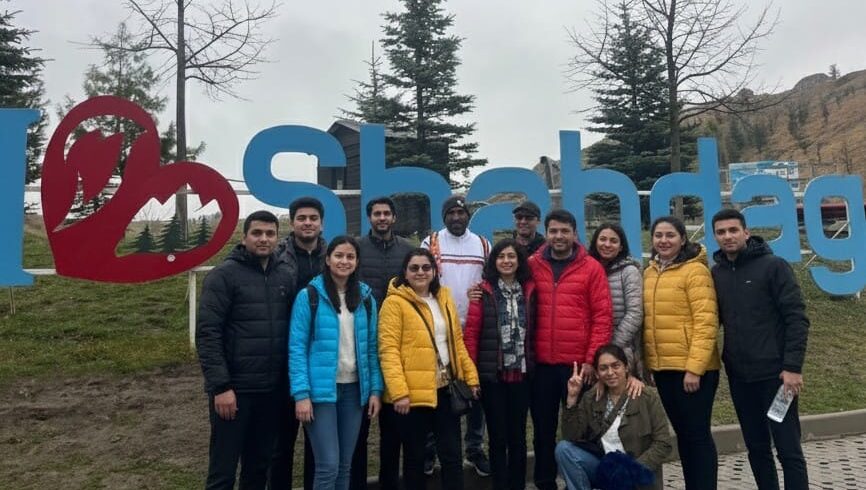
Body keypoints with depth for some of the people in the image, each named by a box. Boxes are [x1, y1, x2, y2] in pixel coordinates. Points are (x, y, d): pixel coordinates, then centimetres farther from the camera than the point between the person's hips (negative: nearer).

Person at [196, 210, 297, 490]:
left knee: (259, 465, 16)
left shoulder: (286, 275, 6)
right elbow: (207, 334, -12)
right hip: (234, 389, -4)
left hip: (273, 389, 5)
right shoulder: (224, 275, -7)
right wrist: (220, 386, -16)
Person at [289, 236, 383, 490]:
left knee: (345, 464, 13)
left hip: (354, 388, 5)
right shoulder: (309, 296, -6)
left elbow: (372, 347, 9)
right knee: (328, 465, -5)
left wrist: (375, 389, 3)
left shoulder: (366, 298, 7)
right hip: (321, 389, -4)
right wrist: (301, 393, -14)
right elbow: (296, 348, -8)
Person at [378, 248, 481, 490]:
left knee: (452, 455, 10)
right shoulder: (395, 303, -8)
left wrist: (471, 377, 9)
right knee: (415, 457, 10)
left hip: (445, 388, 5)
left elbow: (457, 342, 15)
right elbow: (388, 351, -14)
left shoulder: (444, 298, 11)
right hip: (413, 392, -5)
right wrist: (399, 392, -22)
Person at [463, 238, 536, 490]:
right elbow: (471, 331, -7)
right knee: (498, 437, 7)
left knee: (518, 436, 12)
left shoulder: (530, 290, 5)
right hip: (492, 374, -2)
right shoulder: (484, 291, -4)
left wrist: (534, 363, 2)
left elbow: (535, 330, 7)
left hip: (521, 373, 2)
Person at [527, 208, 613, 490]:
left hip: (578, 364, -2)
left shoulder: (591, 268, 0)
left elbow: (603, 316, -3)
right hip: (541, 364, 2)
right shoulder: (532, 266, 5)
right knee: (543, 430, 12)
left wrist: (592, 359, -9)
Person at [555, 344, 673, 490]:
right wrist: (572, 398, -13)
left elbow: (663, 444, -7)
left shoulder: (648, 397, -4)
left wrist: (634, 469, -18)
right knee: (563, 448, -20)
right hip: (602, 467, 4)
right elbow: (570, 438, -6)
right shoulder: (590, 400, 4)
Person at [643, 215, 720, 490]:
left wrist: (694, 367, -20)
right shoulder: (649, 273, 11)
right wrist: (646, 362, 11)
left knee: (697, 433, 2)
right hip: (662, 368, 7)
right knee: (682, 432, 17)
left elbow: (706, 323, -16)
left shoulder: (695, 270, -9)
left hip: (692, 368, -7)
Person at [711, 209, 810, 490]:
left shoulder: (773, 266, -6)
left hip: (774, 373, -4)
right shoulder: (716, 273, 7)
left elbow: (797, 319, -9)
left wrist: (792, 367, -15)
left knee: (788, 449, 2)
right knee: (756, 448, 14)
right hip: (738, 376, 5)